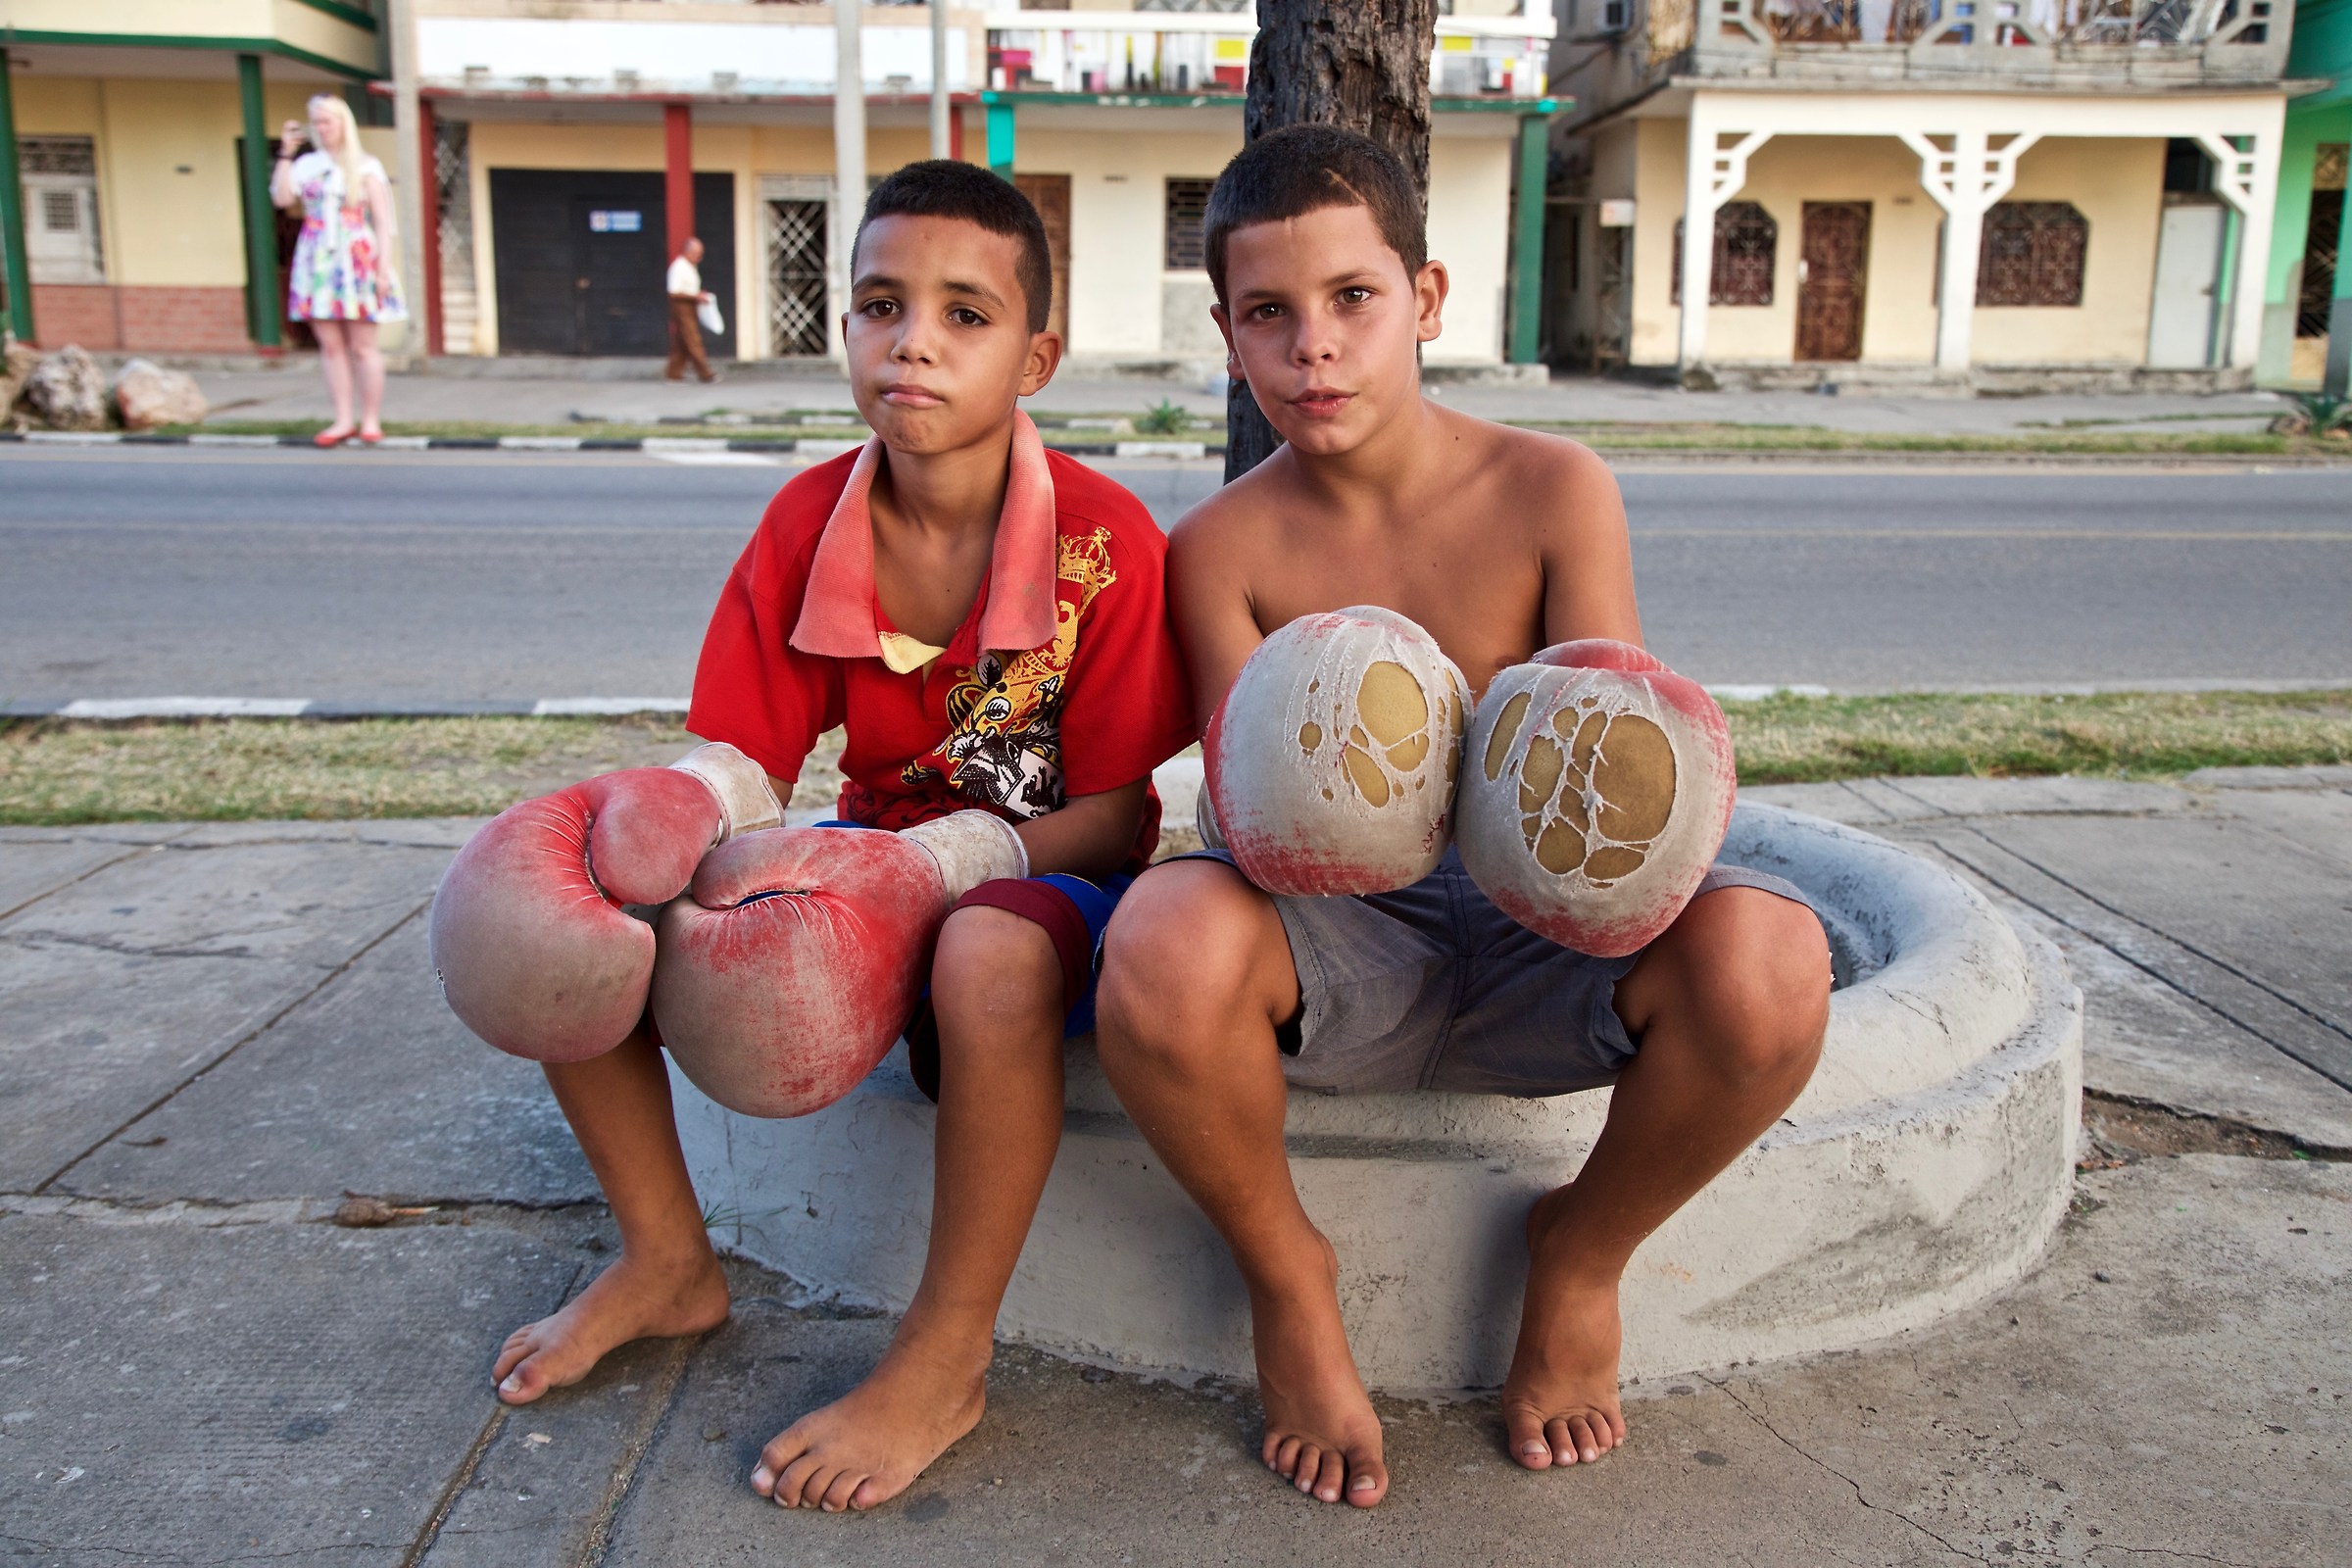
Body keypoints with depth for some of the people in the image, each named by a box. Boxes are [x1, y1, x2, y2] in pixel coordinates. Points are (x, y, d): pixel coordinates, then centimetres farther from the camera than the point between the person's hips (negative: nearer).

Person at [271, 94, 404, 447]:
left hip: (357, 261, -3)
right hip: (317, 263, 3)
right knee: (330, 345, 2)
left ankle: (371, 421, 5)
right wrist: (286, 154, -3)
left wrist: (384, 268, -8)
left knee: (362, 347, -2)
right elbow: (282, 197, -4)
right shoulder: (306, 164, 12)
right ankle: (343, 420, 7)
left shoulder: (365, 166, 4)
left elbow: (383, 221, 0)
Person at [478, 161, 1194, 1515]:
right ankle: (670, 1260, 11)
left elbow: (1113, 818, -15)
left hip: (1040, 878, -5)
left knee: (992, 956, -42)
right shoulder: (805, 524, -4)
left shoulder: (1104, 537, -18)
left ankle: (947, 1360, -16)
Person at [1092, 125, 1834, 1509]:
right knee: (1166, 938, -36)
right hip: (1340, 945, 0)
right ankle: (1285, 1273, -3)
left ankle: (1582, 1252, 3)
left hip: (1532, 933, 1)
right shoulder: (1224, 547, -3)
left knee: (1767, 959, -31)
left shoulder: (1554, 490, -3)